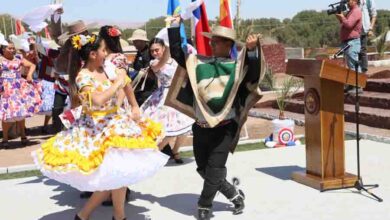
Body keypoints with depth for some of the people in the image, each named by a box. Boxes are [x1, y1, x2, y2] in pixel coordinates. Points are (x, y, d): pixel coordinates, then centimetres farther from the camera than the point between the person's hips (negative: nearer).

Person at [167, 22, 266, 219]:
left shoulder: (237, 66, -3)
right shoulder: (199, 63, 6)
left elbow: (254, 74, -20)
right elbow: (177, 51, 10)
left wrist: (252, 49, -34)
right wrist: (175, 25, 6)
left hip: (224, 129, -4)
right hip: (201, 128, 5)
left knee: (214, 171, -3)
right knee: (204, 170, 13)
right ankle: (235, 195, 31)